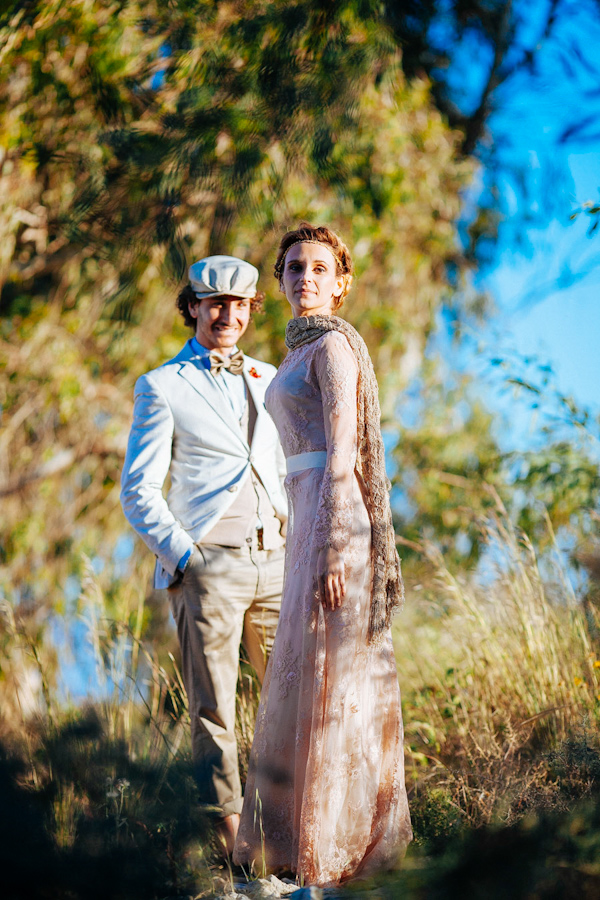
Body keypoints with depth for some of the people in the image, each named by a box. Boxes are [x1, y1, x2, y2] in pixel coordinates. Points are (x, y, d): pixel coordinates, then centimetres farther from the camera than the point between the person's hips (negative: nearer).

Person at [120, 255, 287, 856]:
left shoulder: (267, 379, 18)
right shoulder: (162, 387, 3)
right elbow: (138, 491, -1)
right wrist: (182, 558, -12)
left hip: (273, 561, 5)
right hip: (207, 565, -4)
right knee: (213, 710, -1)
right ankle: (230, 839, 6)